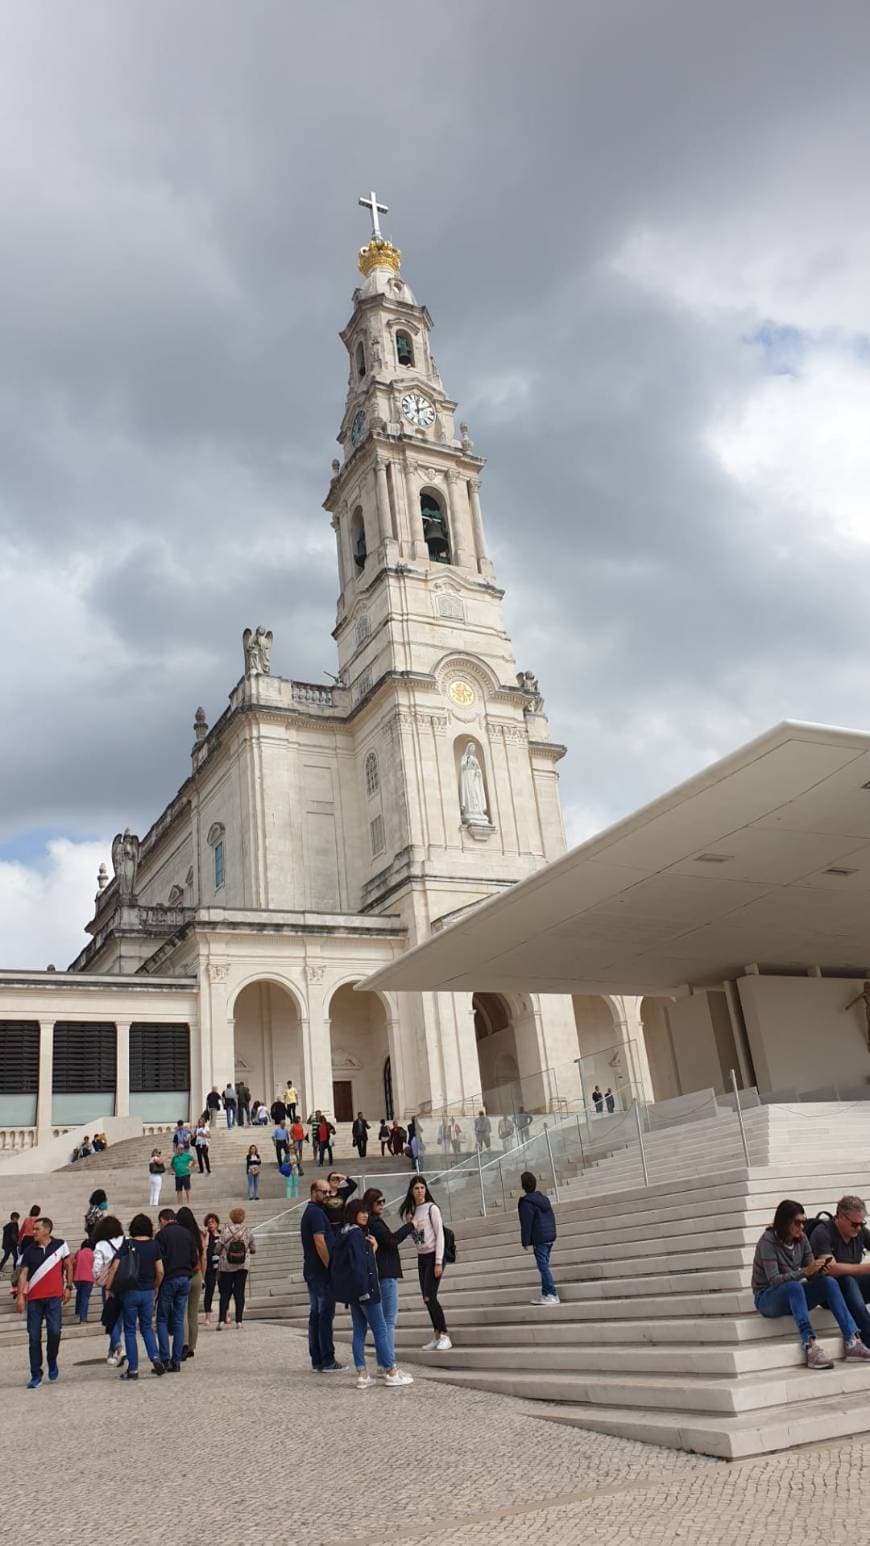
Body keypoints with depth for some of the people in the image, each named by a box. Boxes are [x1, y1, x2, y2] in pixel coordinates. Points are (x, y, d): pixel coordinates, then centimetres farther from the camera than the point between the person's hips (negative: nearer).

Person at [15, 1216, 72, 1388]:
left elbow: (68, 1266, 12)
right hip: (34, 1299, 2)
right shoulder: (29, 1250, 4)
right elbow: (23, 1274, 2)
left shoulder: (60, 1245, 2)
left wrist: (68, 1287, 6)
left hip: (54, 1298, -1)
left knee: (54, 1332, -9)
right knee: (34, 1337, 2)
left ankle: (52, 1363, 19)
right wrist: (20, 1296, -8)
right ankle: (36, 1376, 10)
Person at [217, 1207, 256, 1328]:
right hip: (242, 1266, 1)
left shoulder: (225, 1229, -3)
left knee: (224, 1293, 7)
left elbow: (220, 1247, -5)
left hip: (226, 1265, -1)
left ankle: (221, 1320, -1)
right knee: (239, 1293, 5)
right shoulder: (247, 1230, 2)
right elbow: (253, 1250, 7)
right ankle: (239, 1322, 4)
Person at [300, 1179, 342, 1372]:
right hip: (322, 1271, -10)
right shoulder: (316, 1213, -14)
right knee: (326, 1315, -6)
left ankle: (317, 1361, 14)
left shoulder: (308, 1212, 17)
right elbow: (320, 1243, -21)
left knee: (316, 1315, 11)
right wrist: (332, 1268, -18)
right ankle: (327, 1362, -4)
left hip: (311, 1271, 10)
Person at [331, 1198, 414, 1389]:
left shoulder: (343, 1235, 11)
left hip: (353, 1292, 9)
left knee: (359, 1331, 11)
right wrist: (364, 1290, -21)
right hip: (364, 1288, -9)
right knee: (380, 1330, 0)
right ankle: (391, 1372, 6)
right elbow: (358, 1263, -23)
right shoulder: (356, 1234, -17)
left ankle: (362, 1375, 12)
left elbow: (334, 1264, 15)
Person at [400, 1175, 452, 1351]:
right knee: (427, 1299, 6)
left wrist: (438, 1263, -15)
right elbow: (412, 1235, 9)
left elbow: (440, 1235, -11)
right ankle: (437, 1336, 17)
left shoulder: (432, 1208, -9)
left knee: (430, 1298, -11)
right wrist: (410, 1225, -11)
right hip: (421, 1257, 6)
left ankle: (444, 1336, -1)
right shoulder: (410, 1211, 8)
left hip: (433, 1256, -6)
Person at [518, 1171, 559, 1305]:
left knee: (543, 1267, -4)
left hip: (539, 1239, -9)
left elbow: (526, 1224, -15)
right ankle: (545, 1294, 18)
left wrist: (526, 1242, -10)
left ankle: (552, 1295, -5)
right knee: (544, 1266, 14)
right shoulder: (543, 1198, 13)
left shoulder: (526, 1202, -14)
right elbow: (552, 1217, 17)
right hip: (550, 1236, 9)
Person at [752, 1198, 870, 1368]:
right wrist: (804, 1272, -35)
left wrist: (821, 1269, -22)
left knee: (829, 1282, -19)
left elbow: (811, 1275, 1)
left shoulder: (801, 1239, 1)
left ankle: (852, 1341, -28)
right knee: (794, 1286, -37)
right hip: (767, 1299, -6)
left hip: (793, 1296, 6)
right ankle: (810, 1347, -45)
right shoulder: (768, 1241, -18)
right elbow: (774, 1280, -25)